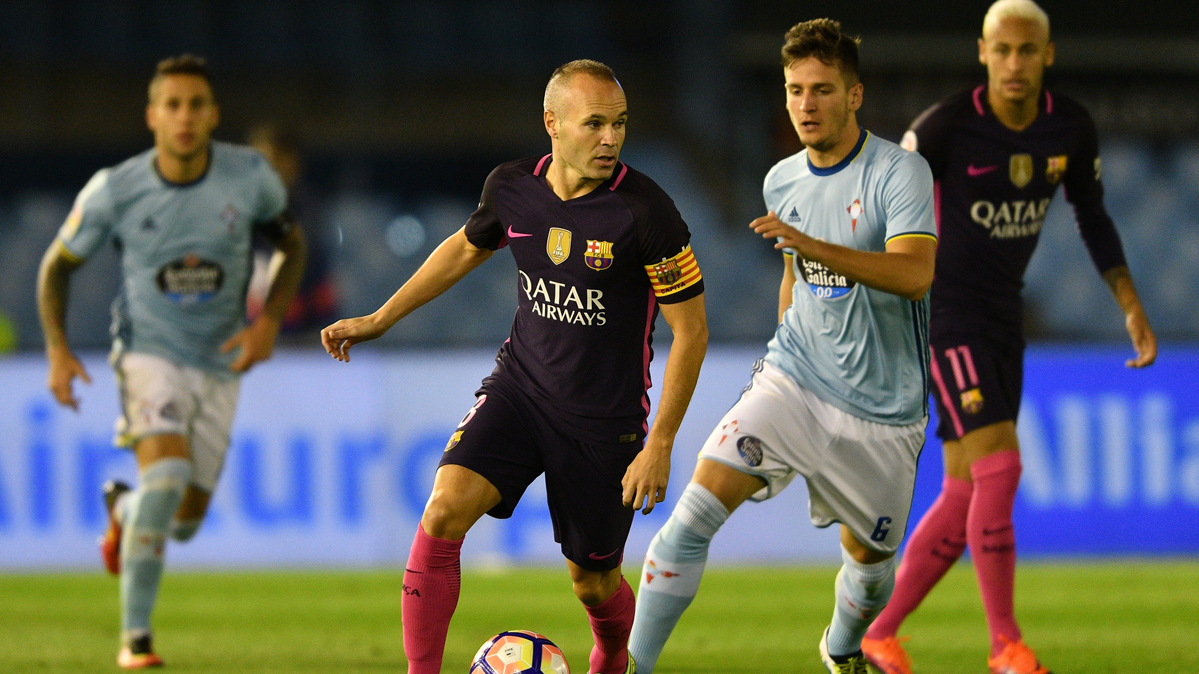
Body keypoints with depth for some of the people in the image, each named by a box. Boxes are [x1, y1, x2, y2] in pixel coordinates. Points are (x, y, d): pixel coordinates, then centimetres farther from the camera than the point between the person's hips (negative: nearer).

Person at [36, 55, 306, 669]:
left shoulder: (249, 176, -10)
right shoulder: (115, 191, -14)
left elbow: (292, 243, 8)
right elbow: (57, 265, 2)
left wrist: (269, 321, -7)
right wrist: (57, 350, -10)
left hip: (219, 365, 3)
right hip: (149, 354, -3)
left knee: (183, 522, 6)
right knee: (167, 472, -29)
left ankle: (122, 510, 45)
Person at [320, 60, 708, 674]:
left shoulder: (645, 212, -18)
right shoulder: (511, 187, -5)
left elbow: (691, 330, -12)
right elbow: (467, 248, 19)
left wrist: (660, 445, -15)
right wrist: (378, 320, 21)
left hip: (607, 418, -3)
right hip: (519, 387, 3)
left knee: (593, 583, 8)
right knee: (443, 512, -21)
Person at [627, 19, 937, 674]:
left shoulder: (901, 172, -13)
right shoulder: (781, 182, 7)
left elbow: (915, 274, -29)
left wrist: (812, 245, -39)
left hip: (882, 407, -3)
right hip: (793, 384, 3)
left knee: (869, 558, 12)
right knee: (696, 509, -17)